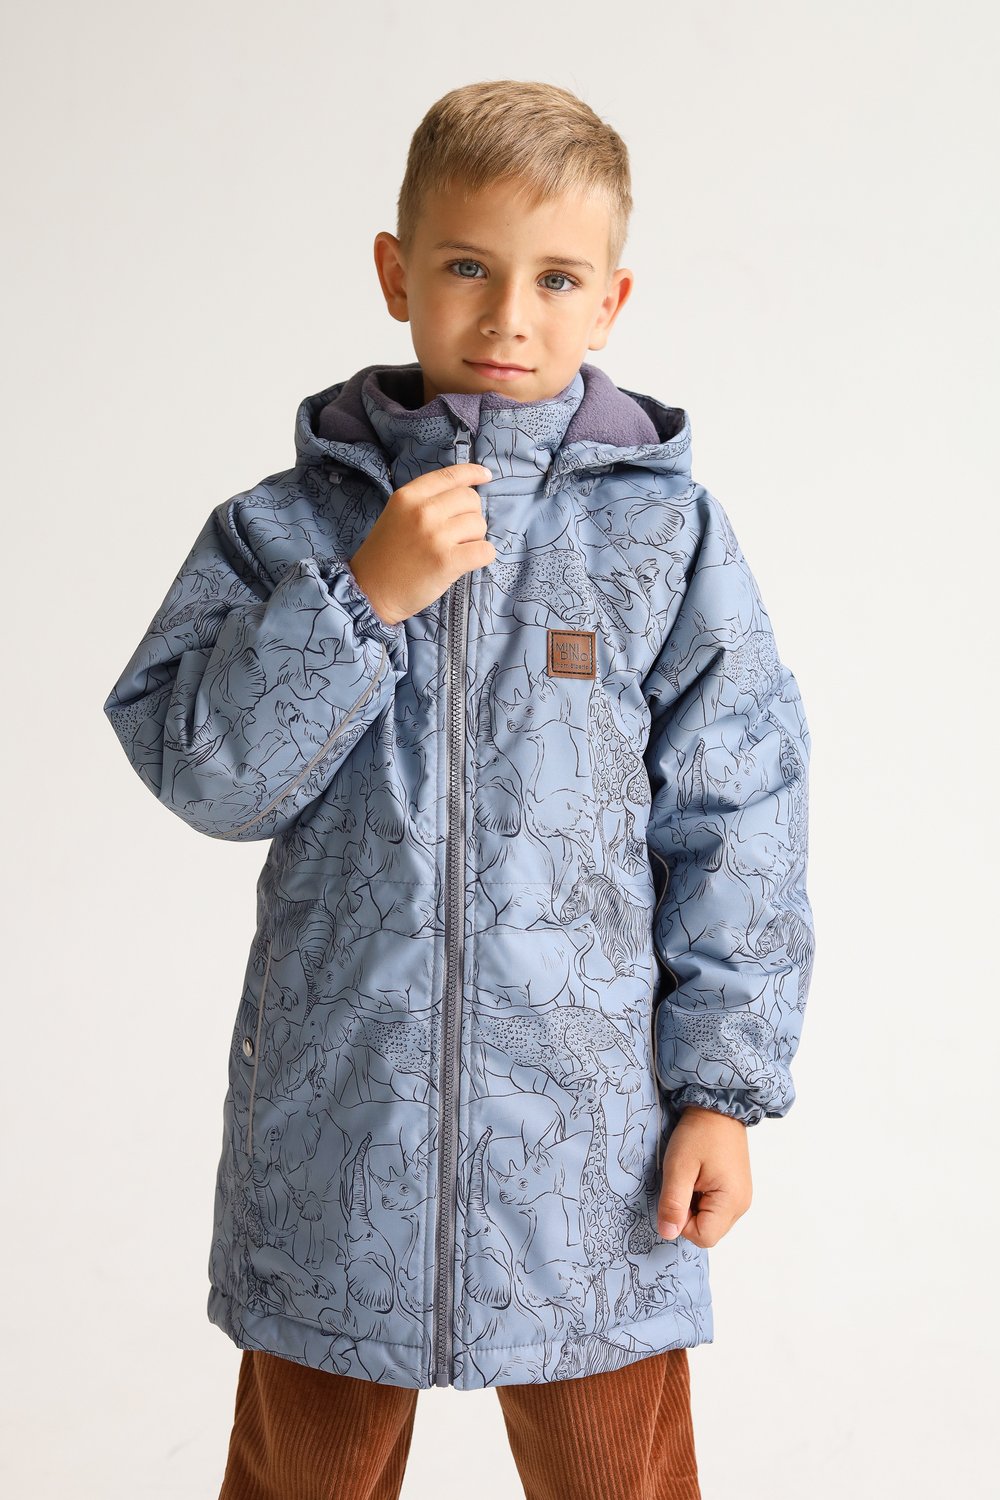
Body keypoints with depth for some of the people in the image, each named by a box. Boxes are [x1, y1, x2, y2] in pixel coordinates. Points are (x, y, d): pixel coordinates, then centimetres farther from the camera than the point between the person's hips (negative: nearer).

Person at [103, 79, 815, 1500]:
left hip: (589, 1137, -1)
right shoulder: (285, 525, 0)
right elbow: (203, 771, -9)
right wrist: (362, 594, -19)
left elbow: (733, 824, -2)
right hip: (334, 1130, 1)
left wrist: (723, 1086, -4)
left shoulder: (667, 532, -3)